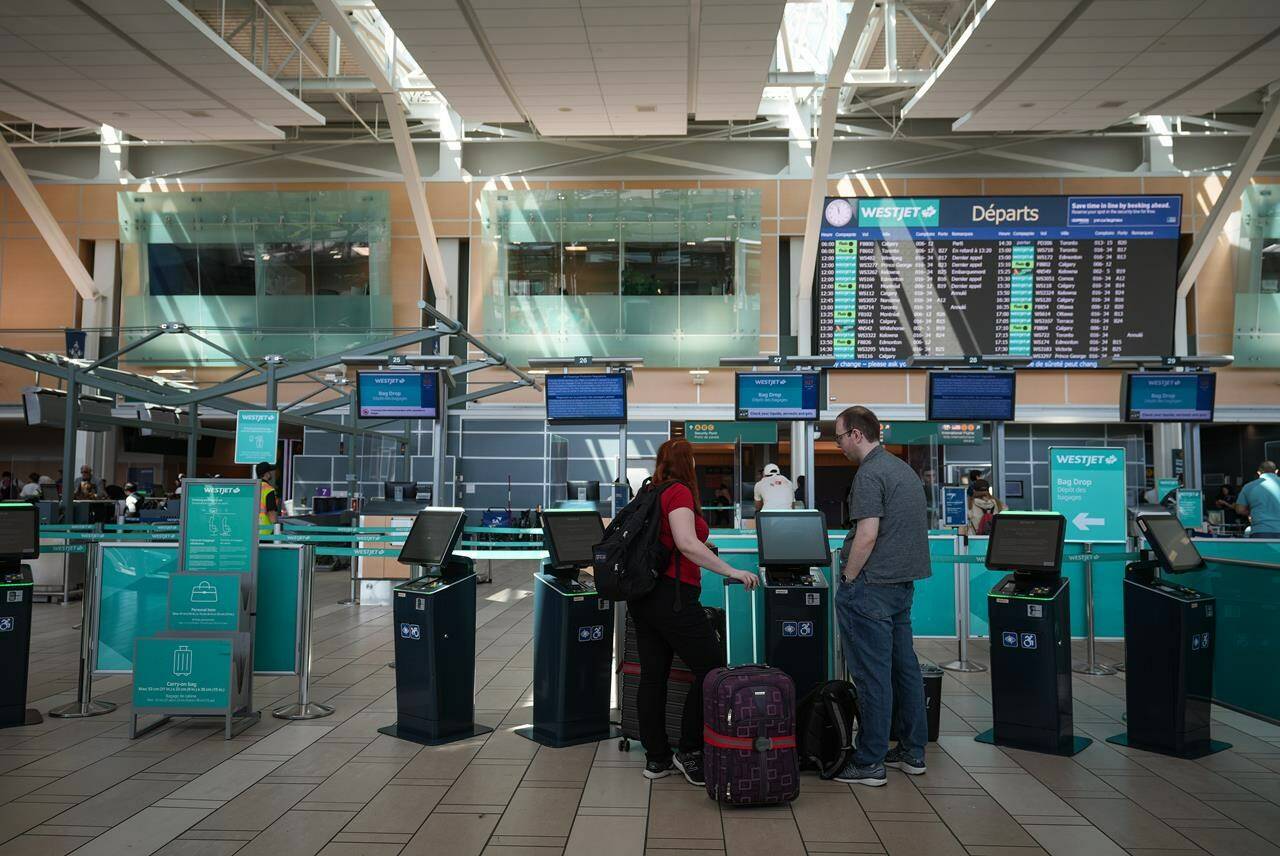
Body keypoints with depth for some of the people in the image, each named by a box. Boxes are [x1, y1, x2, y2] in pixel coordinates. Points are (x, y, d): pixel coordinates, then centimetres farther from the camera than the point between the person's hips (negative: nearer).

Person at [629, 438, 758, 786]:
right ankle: (689, 752, 2)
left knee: (652, 675, 10)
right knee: (712, 668, -1)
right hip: (672, 596, -9)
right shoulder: (679, 492, -10)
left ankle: (656, 757, 17)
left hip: (642, 596, 9)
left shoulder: (649, 493, 14)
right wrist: (731, 571, -19)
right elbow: (686, 543, -22)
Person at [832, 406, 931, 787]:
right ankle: (912, 752, 23)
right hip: (904, 583, 9)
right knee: (905, 666, 14)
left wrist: (847, 581, -11)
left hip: (872, 586, -9)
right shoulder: (904, 469, 15)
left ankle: (869, 763, 3)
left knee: (872, 675, -3)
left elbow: (867, 535, -22)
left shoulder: (869, 474, -15)